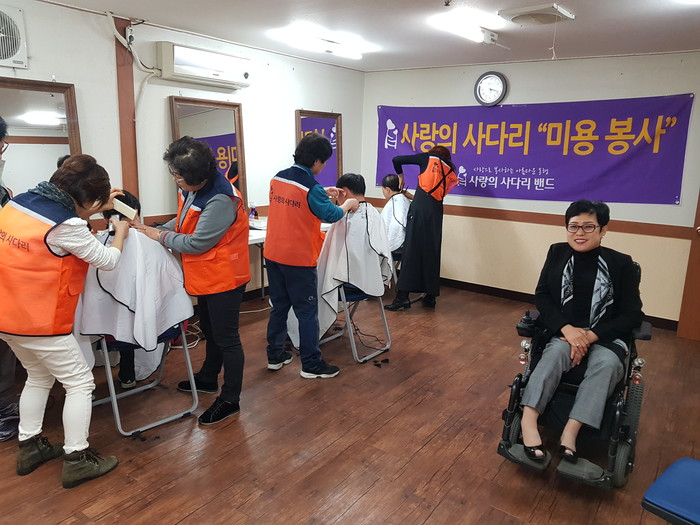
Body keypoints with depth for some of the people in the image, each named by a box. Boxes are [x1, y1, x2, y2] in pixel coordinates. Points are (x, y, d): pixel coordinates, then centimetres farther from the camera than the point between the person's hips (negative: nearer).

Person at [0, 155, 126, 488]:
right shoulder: (65, 226, -23)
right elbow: (108, 261, -11)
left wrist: (98, 207, 20)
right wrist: (121, 232, 7)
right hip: (40, 322, -9)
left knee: (38, 376, 25)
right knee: (80, 383, 5)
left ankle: (29, 447, 33)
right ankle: (77, 460, 11)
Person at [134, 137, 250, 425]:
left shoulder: (220, 201, -29)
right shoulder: (193, 188, -1)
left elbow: (196, 243, -23)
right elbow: (184, 220, 12)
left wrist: (160, 236, -10)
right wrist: (155, 230, -2)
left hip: (223, 278, -9)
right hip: (206, 277, 9)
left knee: (225, 338, 3)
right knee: (211, 332, 25)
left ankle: (230, 399, 18)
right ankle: (208, 378, 46)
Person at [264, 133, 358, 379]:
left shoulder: (277, 178, 6)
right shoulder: (311, 186, -17)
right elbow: (331, 215, -11)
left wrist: (322, 194, 20)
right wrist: (348, 204, 7)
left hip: (273, 255, 7)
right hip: (299, 258, -7)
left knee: (279, 305, 17)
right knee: (307, 311, 2)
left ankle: (275, 356, 26)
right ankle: (311, 365, 10)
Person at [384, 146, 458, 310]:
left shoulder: (427, 158, 14)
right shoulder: (450, 172, 24)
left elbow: (397, 160, 11)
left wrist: (400, 175, 29)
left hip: (419, 210, -4)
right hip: (436, 211, 4)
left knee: (411, 250, -8)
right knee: (432, 253, 9)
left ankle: (403, 296, -12)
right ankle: (430, 296, 13)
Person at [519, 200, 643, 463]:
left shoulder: (621, 263, -1)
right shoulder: (557, 253, 5)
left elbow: (632, 314, -3)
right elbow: (541, 296, 2)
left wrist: (590, 336, -17)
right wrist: (566, 328, -15)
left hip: (605, 336, -1)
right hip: (564, 332, 1)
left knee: (606, 363, -33)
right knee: (558, 350, -32)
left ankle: (570, 431, -36)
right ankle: (528, 420, -41)